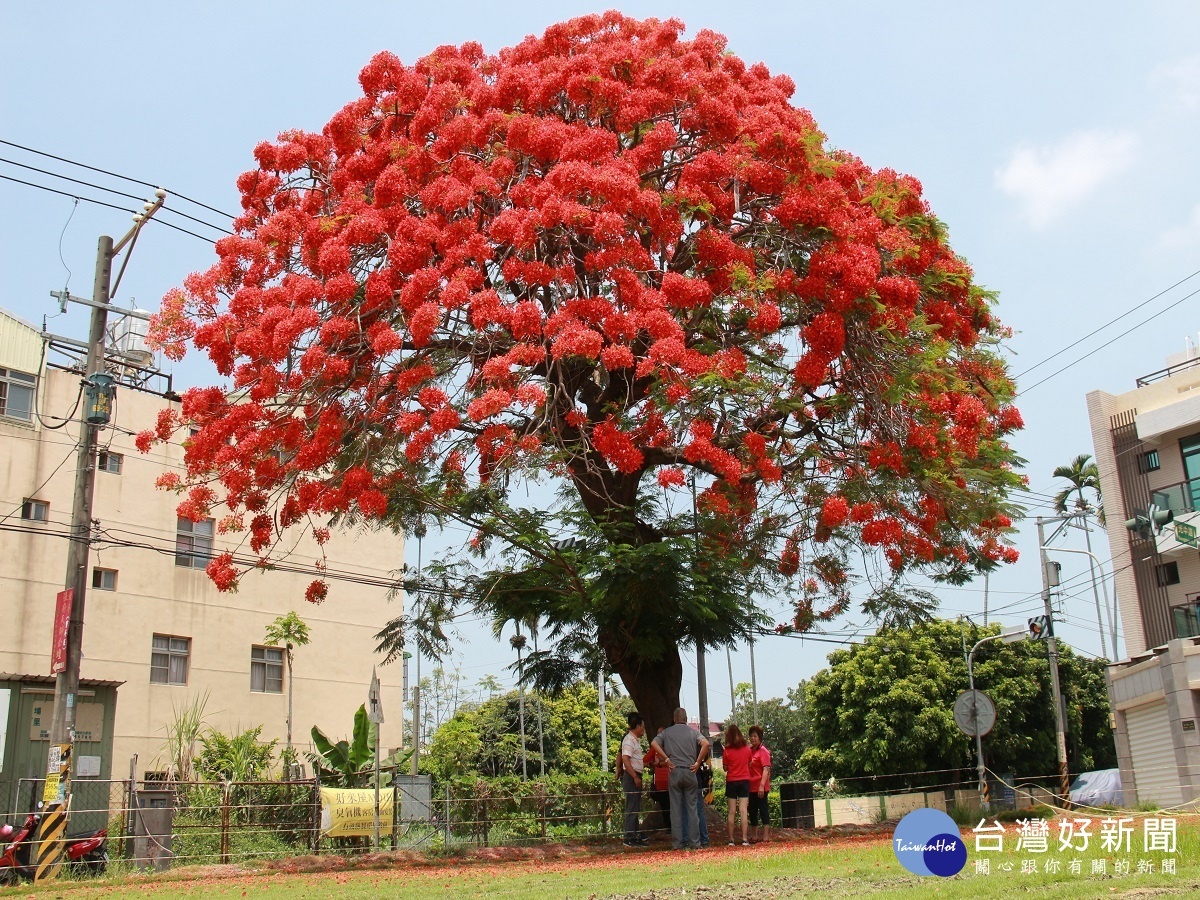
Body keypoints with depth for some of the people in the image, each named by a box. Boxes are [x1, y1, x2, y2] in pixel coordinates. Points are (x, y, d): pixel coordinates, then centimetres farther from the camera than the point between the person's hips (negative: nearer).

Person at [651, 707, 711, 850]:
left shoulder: (667, 732, 8)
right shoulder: (693, 731, 7)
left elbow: (654, 744, -8)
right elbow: (706, 744, -10)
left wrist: (667, 759, -5)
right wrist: (697, 762, -5)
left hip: (674, 772, 0)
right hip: (689, 771, 0)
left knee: (676, 809, 4)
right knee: (691, 808, 4)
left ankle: (677, 843, 4)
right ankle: (694, 842, 5)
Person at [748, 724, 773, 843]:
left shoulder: (763, 751, -9)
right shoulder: (749, 750, 13)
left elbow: (766, 769, -16)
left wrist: (762, 786, -24)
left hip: (761, 787, -8)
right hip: (751, 786, 8)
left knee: (763, 810, -4)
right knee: (752, 811, 12)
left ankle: (766, 835, -2)